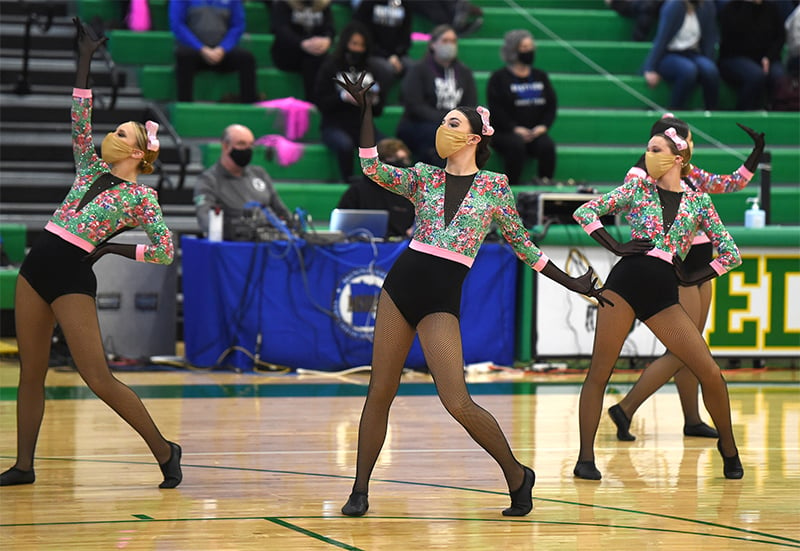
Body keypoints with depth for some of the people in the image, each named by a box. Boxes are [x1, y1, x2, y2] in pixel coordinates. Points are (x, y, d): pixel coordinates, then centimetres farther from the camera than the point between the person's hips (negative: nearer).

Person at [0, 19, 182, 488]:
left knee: (99, 379, -9)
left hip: (72, 277, -7)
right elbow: (80, 120, 11)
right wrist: (85, 59, 8)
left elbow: (166, 252, -3)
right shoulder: (92, 170, 13)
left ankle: (164, 450, 3)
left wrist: (114, 248, -8)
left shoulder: (141, 196, -3)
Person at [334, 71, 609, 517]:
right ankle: (360, 490, 14)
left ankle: (518, 476, 7)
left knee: (458, 404, -13)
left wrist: (573, 284, 13)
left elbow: (523, 245, 12)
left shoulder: (495, 186, 4)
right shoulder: (424, 177, 10)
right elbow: (373, 169, -5)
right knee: (380, 392, 4)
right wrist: (366, 111, -10)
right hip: (401, 283, 3)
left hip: (442, 296, -3)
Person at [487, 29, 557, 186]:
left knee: (547, 145, -30)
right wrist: (515, 129, -18)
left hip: (535, 132, 3)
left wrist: (543, 126, -6)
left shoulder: (540, 76, 18)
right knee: (516, 145, -37)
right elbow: (496, 110, -6)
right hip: (504, 132, -3)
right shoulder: (499, 78, 4)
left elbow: (552, 105, 13)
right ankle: (511, 186, -29)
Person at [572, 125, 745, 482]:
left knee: (710, 373, -5)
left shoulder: (699, 202, 11)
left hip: (664, 295, 1)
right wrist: (617, 246, -3)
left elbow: (731, 253, 13)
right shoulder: (637, 189, 9)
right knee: (599, 372, -5)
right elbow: (584, 212, 6)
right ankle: (585, 457, 0)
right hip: (625, 283, -1)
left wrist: (694, 277, 5)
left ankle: (727, 446, 16)